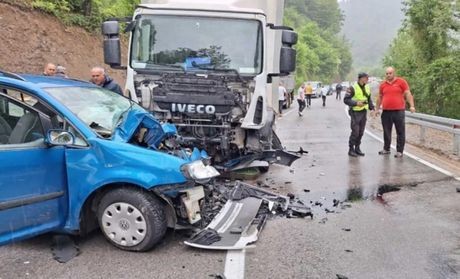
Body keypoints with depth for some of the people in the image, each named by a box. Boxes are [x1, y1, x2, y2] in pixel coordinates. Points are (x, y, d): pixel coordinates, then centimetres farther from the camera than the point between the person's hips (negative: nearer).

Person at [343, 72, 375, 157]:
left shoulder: (367, 88, 10)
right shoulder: (353, 88, -13)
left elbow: (369, 99, 20)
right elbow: (346, 100, -14)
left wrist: (372, 108, 7)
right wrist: (356, 103, -23)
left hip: (364, 112, 7)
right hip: (355, 112, -7)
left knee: (361, 132, 10)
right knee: (355, 132, -6)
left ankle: (357, 148, 21)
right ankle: (351, 149, 5)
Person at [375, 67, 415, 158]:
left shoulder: (401, 82, 0)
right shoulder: (383, 84, 11)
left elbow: (408, 94, -3)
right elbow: (379, 97, 19)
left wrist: (412, 106, -11)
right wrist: (377, 108, 19)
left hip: (399, 111, -4)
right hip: (386, 112, 4)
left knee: (400, 132, 0)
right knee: (386, 132, 11)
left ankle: (399, 151, 6)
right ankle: (386, 149, 24)